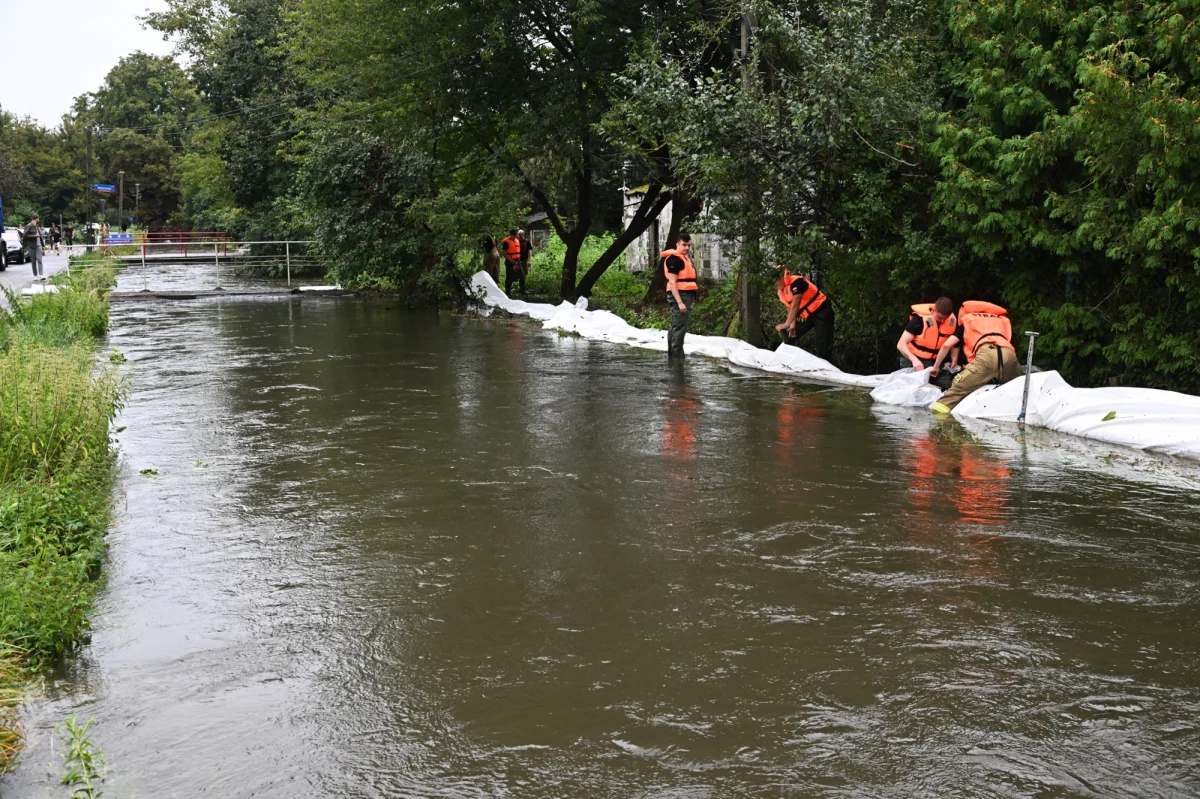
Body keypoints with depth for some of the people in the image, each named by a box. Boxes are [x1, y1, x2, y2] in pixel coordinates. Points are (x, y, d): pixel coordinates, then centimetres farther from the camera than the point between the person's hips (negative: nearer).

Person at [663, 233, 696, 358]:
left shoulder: (685, 258, 18)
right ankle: (678, 357, -13)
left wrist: (690, 299, 21)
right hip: (679, 295, -11)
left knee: (675, 327, 17)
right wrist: (680, 302, -24)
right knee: (680, 328, -13)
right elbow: (672, 282, -19)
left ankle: (672, 355, 26)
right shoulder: (674, 258, -13)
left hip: (685, 296, 11)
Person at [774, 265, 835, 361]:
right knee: (789, 336, 7)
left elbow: (795, 306, -29)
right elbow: (790, 309, 2)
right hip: (806, 315, 9)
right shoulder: (780, 291, 1)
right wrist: (792, 326, -11)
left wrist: (786, 324, -30)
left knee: (822, 345, -14)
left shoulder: (796, 282, -26)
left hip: (821, 312, -9)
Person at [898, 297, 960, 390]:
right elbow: (901, 344, -22)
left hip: (938, 360, 5)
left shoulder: (952, 320, -5)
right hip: (919, 359, -5)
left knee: (948, 385, -11)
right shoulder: (920, 319, -20)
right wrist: (914, 360, -37)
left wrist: (954, 359, -3)